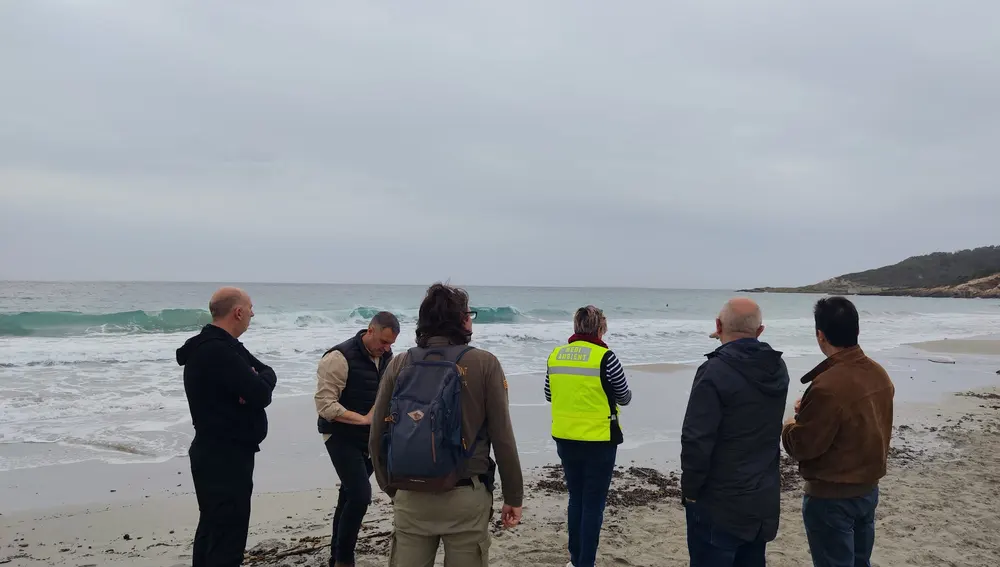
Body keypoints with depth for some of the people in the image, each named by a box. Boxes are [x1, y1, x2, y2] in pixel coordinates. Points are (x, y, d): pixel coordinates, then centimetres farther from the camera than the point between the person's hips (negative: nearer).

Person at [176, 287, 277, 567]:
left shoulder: (223, 345, 12)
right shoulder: (217, 351, -22)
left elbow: (268, 373, 10)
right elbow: (261, 395, -25)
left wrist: (257, 380, -11)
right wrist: (258, 383, -4)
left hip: (219, 454, 11)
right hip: (224, 458, -11)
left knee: (214, 527, 20)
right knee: (228, 535, -6)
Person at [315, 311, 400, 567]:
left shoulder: (387, 356, 5)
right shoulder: (340, 358, -18)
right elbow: (325, 404, -23)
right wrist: (363, 419, -26)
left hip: (370, 439, 7)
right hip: (342, 437, -7)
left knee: (350, 496, 14)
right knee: (360, 495, -15)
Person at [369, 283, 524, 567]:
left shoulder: (399, 365, 1)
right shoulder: (484, 364, -6)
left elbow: (377, 437, 4)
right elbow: (503, 438, -6)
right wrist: (513, 496, 5)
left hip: (411, 497, 2)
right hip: (466, 497, -2)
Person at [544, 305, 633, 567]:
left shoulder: (556, 355, 0)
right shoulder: (605, 357, -14)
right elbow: (624, 398, -2)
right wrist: (604, 393, 19)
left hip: (565, 438, 5)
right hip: (598, 440, -5)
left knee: (576, 498, 19)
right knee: (593, 503, 5)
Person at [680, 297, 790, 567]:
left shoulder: (714, 372, -20)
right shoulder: (778, 369, 4)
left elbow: (696, 440, -23)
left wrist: (690, 488, -8)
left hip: (718, 502, -7)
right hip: (764, 499, 7)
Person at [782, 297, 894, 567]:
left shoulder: (828, 386, -27)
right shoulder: (879, 374, -1)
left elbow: (802, 446, -20)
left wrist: (790, 426, 0)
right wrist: (810, 412, 11)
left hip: (832, 497, -8)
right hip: (869, 488, 8)